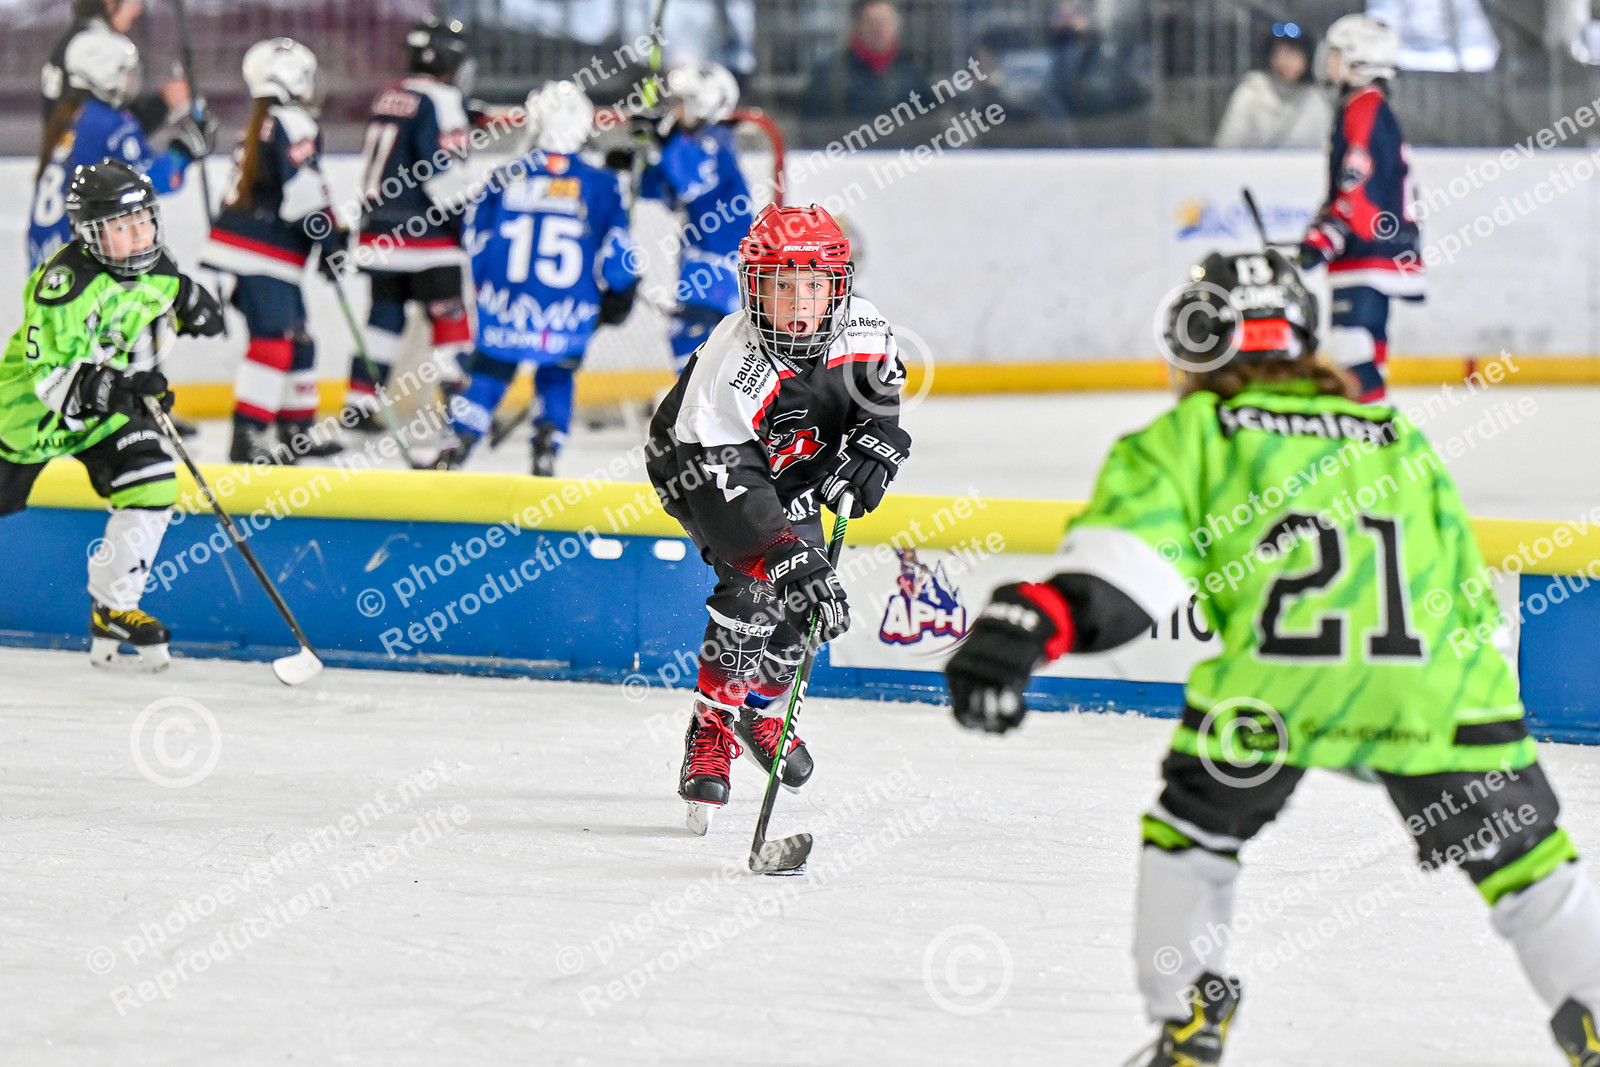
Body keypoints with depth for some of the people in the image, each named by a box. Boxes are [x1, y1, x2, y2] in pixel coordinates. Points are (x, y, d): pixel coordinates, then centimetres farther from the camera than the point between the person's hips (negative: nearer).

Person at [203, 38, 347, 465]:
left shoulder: (258, 125, 22)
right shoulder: (293, 125, -10)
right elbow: (302, 191, -18)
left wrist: (333, 231, 21)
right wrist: (328, 242, -11)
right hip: (261, 256, -10)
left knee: (297, 339, 17)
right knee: (274, 342, -14)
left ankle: (298, 431, 23)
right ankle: (247, 438, -19)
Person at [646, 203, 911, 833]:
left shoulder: (862, 330, -22)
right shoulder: (733, 364, -39)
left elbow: (881, 397, 3)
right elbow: (728, 484, -42)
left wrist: (872, 450, -16)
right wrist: (791, 555, -50)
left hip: (792, 468, 6)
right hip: (696, 467, -6)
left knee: (807, 604, 2)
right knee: (754, 588, -25)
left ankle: (759, 710, 27)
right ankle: (711, 733, -14)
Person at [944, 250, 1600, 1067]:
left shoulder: (1189, 435, 17)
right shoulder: (1399, 438, 29)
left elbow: (1129, 552, -2)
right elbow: (1473, 599, 30)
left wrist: (1031, 624, -12)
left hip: (1276, 683, -2)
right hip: (1440, 683, 2)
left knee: (1194, 826, 22)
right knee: (1518, 850, 15)